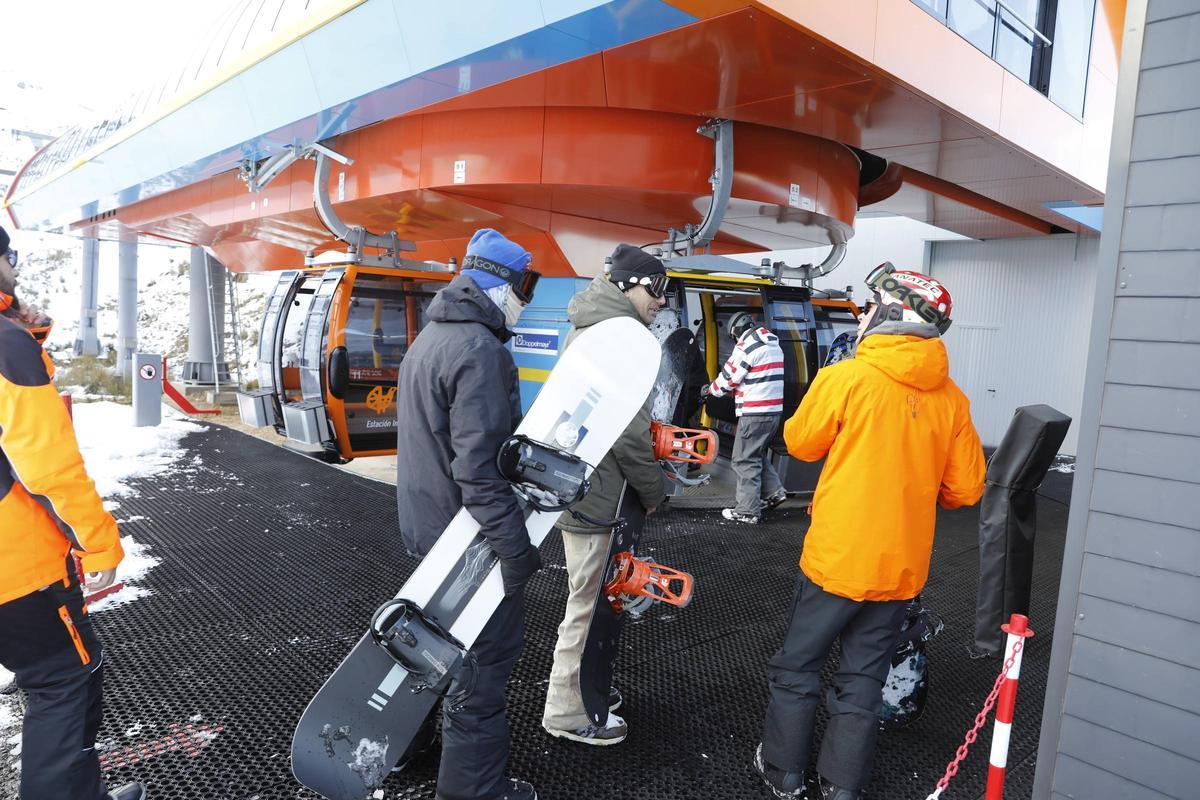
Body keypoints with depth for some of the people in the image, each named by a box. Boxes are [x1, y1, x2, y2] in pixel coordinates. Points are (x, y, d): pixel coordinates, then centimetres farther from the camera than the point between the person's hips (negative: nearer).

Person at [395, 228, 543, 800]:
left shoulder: (429, 339, 11)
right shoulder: (479, 350, -21)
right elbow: (479, 467, -27)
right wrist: (515, 547, -24)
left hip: (425, 523, 10)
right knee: (487, 657, 4)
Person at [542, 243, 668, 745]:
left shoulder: (587, 328, 14)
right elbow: (628, 432, -21)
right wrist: (653, 490, -8)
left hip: (576, 481, 10)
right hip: (597, 491, -10)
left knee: (589, 595, 22)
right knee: (587, 601, 3)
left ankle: (581, 685, 37)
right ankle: (567, 712, 17)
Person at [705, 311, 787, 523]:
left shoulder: (746, 346, -13)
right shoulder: (773, 345, 15)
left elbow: (728, 378, -7)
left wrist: (711, 389, 11)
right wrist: (735, 390, 18)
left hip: (755, 413, -9)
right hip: (774, 410, 9)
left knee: (746, 460, -1)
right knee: (759, 454, 24)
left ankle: (747, 511, 3)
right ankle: (773, 492, 22)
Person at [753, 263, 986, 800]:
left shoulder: (845, 378, -15)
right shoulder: (951, 398, -2)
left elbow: (801, 443, -1)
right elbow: (965, 490, 3)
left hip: (837, 557, -4)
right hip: (902, 567, 4)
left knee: (797, 666, 14)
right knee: (863, 678, 17)